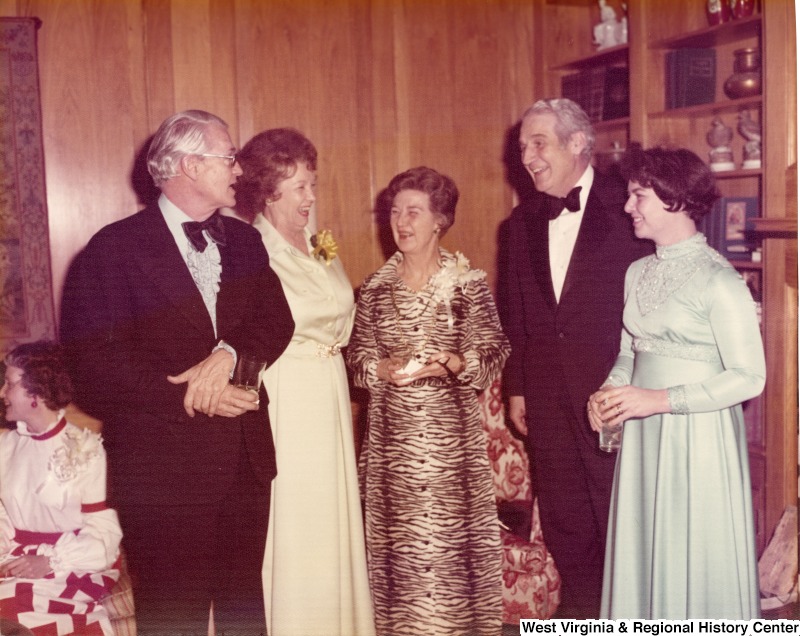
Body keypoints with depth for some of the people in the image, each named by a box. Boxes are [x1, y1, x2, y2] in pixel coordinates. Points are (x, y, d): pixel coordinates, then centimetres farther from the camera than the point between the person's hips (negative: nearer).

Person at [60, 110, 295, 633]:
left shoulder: (244, 241, 12)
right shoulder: (116, 247, -7)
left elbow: (277, 320, 3)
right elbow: (97, 360, -13)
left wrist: (228, 353, -18)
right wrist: (193, 401, -17)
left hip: (247, 458, 5)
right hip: (165, 467, -5)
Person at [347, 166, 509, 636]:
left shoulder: (469, 282, -2)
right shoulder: (377, 287, 6)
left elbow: (495, 352, -2)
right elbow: (358, 357, 7)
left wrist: (451, 364, -19)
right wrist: (387, 368, -13)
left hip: (452, 434, -2)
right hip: (392, 437, 2)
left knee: (452, 536, 0)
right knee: (398, 541, 6)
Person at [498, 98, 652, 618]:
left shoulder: (626, 206, -9)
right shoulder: (525, 220, 9)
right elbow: (515, 313, 12)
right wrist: (517, 387, 12)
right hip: (548, 397, 5)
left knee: (620, 517, 7)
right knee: (563, 519, 16)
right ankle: (582, 608, 35)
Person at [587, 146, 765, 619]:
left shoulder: (718, 280, -14)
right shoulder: (639, 272, 8)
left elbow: (749, 377, -16)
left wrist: (661, 399, -20)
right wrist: (611, 391, -1)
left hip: (697, 436, -6)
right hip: (642, 437, 7)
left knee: (696, 564, 5)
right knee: (643, 554, 13)